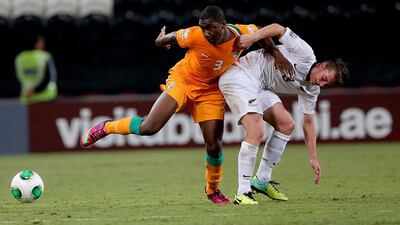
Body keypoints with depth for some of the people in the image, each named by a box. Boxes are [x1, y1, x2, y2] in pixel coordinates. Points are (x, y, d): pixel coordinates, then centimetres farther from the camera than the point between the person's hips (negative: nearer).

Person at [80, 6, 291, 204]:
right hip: (182, 80, -2)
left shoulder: (241, 33, -21)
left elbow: (259, 32, 3)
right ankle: (106, 127, 9)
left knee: (214, 145, -4)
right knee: (149, 128, -17)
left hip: (210, 90, 3)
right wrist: (162, 40, 11)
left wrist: (275, 53, 2)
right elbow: (174, 36, -8)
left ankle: (212, 190, 23)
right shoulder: (195, 36, -30)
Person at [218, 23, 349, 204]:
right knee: (256, 132, -21)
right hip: (240, 75, -9)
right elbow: (278, 29, -15)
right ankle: (242, 193, -18)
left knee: (287, 124, 5)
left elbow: (308, 123, 15)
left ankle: (262, 180, 14)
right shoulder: (305, 54, -14)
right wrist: (251, 38, -28)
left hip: (261, 87, 9)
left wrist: (313, 159, 12)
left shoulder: (311, 90, 9)